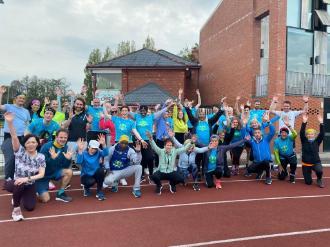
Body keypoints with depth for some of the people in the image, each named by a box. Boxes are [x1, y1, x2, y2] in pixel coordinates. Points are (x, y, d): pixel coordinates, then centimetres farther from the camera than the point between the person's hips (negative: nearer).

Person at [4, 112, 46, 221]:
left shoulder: (41, 157, -8)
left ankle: (21, 196, 28)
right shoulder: (20, 151, -12)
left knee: (30, 207, -8)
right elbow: (14, 137, -28)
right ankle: (16, 208, -12)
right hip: (16, 182, -2)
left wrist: (27, 178, -32)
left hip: (29, 184, 3)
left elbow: (41, 174, -16)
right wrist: (10, 123, -44)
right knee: (19, 186, -38)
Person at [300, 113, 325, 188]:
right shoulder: (304, 141, -4)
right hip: (306, 164, 0)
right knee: (308, 182, 3)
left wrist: (321, 123, -23)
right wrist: (304, 122, -29)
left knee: (319, 171, -34)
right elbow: (301, 133, -18)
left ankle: (319, 180, 1)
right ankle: (308, 174, 40)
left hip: (316, 162, 0)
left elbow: (322, 134, -13)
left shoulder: (317, 141, 0)